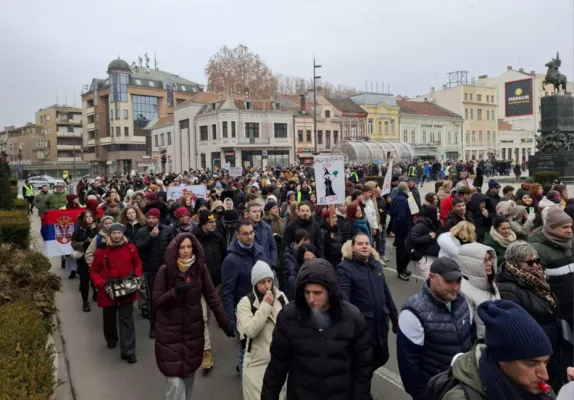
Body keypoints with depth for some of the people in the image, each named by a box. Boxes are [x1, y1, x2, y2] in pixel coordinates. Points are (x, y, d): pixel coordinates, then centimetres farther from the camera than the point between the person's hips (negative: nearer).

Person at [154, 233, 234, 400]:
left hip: (193, 329, 2)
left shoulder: (200, 268, -5)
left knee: (189, 373, 16)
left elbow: (212, 297, -2)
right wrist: (175, 292, -27)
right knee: (175, 380, -2)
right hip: (170, 331, -2)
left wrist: (225, 322, -5)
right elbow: (156, 301, -9)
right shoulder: (165, 270, -10)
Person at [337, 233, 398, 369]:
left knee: (382, 357, 18)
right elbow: (342, 296, -23)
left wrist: (395, 317, 20)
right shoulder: (345, 267, -11)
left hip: (380, 323, 7)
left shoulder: (376, 264, 11)